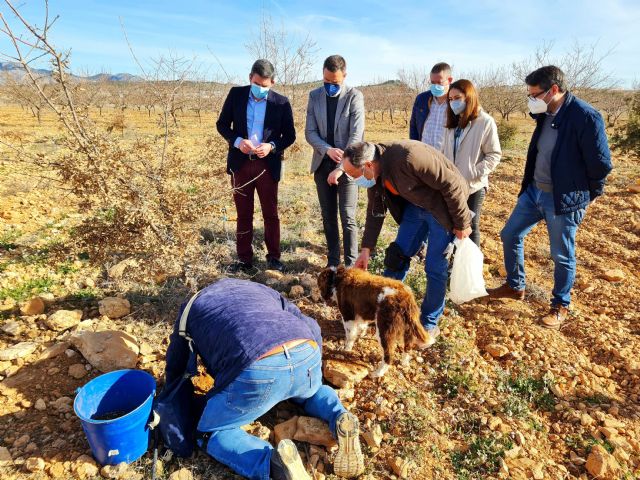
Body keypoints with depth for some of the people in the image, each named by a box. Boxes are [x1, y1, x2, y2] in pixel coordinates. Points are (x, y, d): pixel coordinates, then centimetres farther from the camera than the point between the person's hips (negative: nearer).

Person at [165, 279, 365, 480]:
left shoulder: (191, 309, 31)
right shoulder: (258, 288, 36)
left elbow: (175, 366, 39)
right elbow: (311, 327, 32)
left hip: (256, 371, -5)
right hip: (307, 356, 5)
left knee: (210, 434, 19)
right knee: (310, 392, 39)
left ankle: (273, 462, -9)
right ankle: (340, 418, 7)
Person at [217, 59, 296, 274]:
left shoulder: (281, 102, -2)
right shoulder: (236, 94, 2)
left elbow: (290, 135, 2)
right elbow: (222, 124, 5)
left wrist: (272, 146, -17)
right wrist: (237, 141, -14)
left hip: (267, 165, -1)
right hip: (240, 163, 1)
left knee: (271, 214, 6)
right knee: (243, 214, 8)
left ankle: (274, 257, 19)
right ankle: (244, 260, 17)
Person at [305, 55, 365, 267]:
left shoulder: (354, 96, -6)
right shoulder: (314, 96, 7)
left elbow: (356, 135, -14)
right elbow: (310, 132, 3)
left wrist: (340, 168, -20)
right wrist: (327, 149, -16)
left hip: (346, 166, -4)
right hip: (322, 165, 4)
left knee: (348, 218, -3)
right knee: (328, 217, 10)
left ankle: (350, 265, 8)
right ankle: (332, 261, 23)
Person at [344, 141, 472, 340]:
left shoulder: (409, 157, -35)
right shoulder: (374, 174, -10)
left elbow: (452, 185, -27)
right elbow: (375, 212, 3)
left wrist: (462, 224, -17)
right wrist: (366, 249, 3)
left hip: (442, 209, -6)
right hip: (415, 206, 7)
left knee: (435, 268, -1)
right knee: (397, 255, 6)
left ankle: (430, 324, 16)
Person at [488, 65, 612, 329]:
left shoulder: (585, 116, -19)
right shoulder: (545, 115, 3)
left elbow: (601, 162, -14)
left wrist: (590, 194, -2)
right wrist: (530, 184, 13)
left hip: (564, 199, -7)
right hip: (534, 191, 8)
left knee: (562, 256, 7)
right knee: (510, 235, 13)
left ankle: (561, 306, 27)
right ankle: (515, 286, 33)